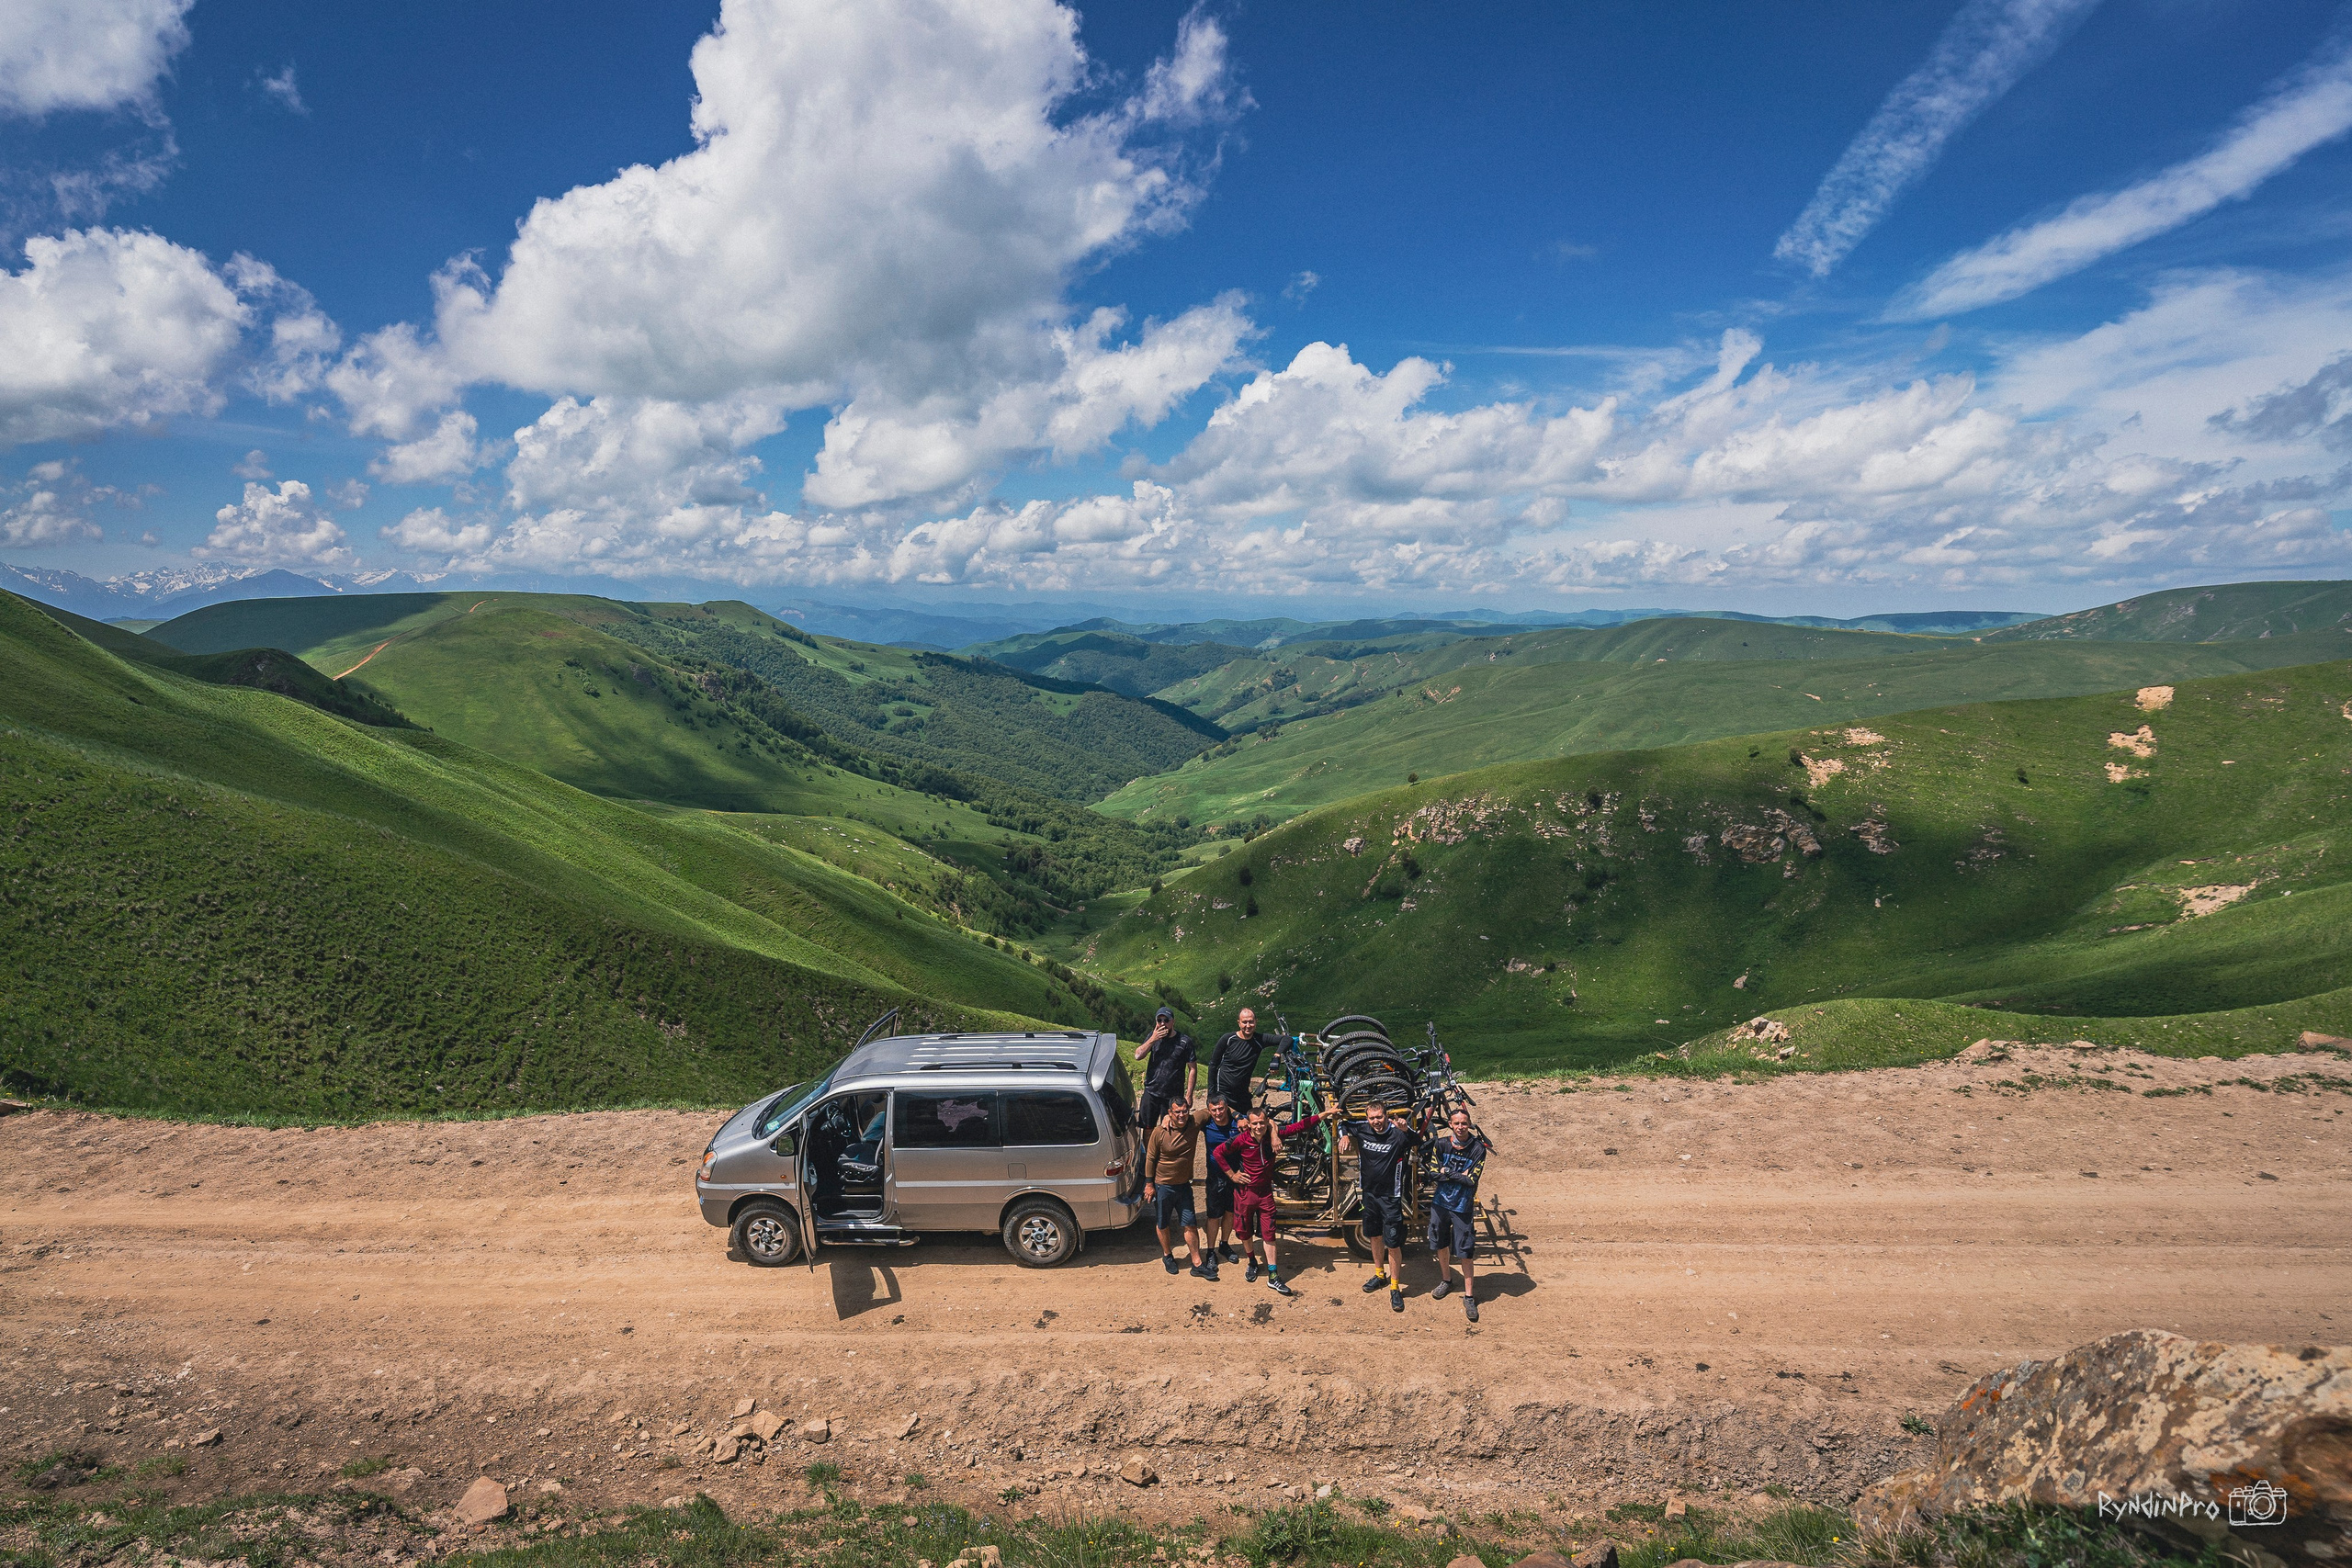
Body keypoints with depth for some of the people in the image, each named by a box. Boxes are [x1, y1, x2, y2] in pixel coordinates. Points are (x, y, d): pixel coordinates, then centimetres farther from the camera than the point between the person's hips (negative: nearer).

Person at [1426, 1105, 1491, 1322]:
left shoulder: (1478, 1148, -13)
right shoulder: (1441, 1144, -6)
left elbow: (1472, 1180, -18)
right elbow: (1432, 1174, -10)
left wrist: (1446, 1172, -14)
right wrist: (1459, 1175, -17)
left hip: (1462, 1206, -3)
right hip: (1440, 1202, 3)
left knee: (1465, 1253, -1)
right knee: (1441, 1245, 18)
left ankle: (1469, 1297, 12)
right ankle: (1446, 1280, 42)